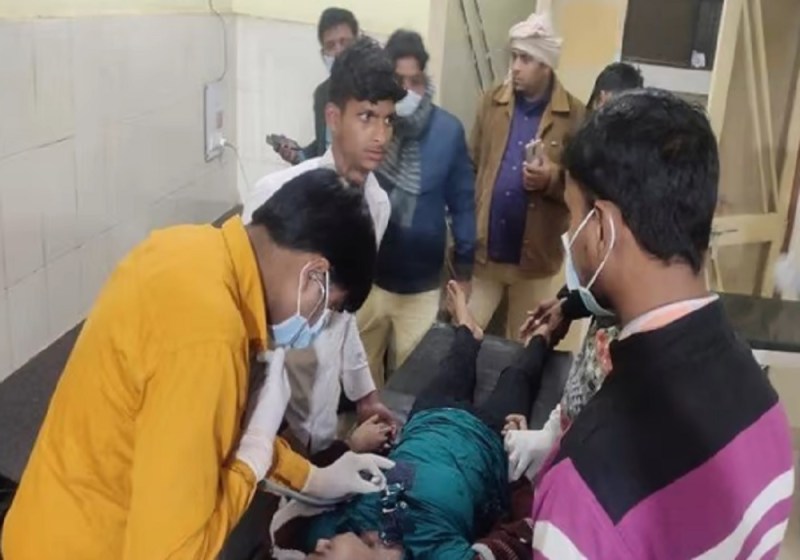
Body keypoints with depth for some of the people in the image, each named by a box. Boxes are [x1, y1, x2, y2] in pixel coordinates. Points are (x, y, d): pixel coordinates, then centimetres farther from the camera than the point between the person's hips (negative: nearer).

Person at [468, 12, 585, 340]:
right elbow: (471, 166, 4)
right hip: (482, 251, 2)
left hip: (535, 258, -2)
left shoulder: (575, 116, -7)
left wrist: (553, 178, -24)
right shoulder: (492, 103, 3)